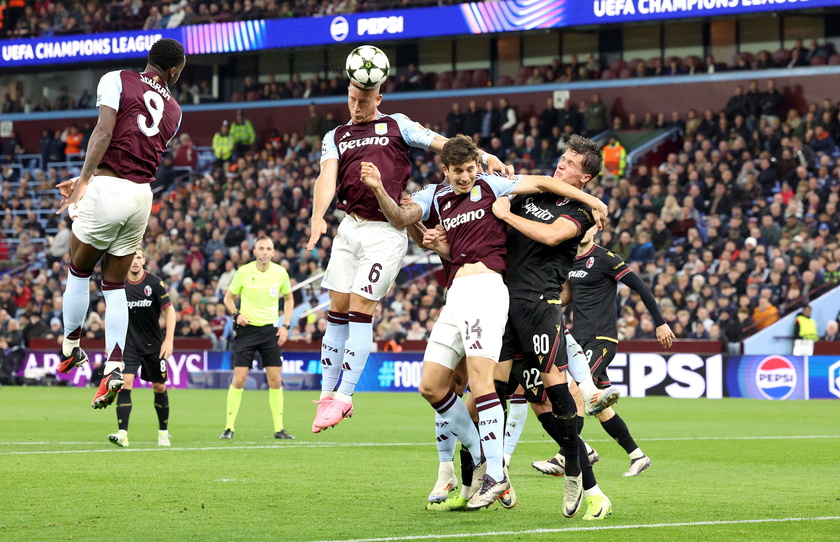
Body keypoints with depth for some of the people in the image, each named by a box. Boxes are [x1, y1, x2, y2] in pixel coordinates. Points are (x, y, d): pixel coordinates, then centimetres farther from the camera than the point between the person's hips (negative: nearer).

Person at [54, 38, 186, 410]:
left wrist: (84, 180, -13)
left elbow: (104, 132, -13)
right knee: (115, 285, 11)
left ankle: (70, 349, 22)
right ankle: (114, 369, 1)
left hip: (107, 189, -4)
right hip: (142, 196, 4)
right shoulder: (173, 111, 16)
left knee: (79, 271, 16)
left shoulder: (116, 81, 0)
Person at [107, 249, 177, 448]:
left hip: (154, 344, 0)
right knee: (125, 383, -17)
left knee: (159, 387, 8)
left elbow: (170, 311, -6)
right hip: (128, 343, 0)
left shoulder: (154, 283, -9)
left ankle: (163, 432, 27)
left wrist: (168, 340, -15)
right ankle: (122, 434, -22)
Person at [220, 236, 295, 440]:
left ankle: (279, 429, 6)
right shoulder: (243, 272, -6)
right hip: (247, 329, -2)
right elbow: (229, 297, 7)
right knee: (239, 379, -8)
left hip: (271, 331, 2)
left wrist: (286, 325, 4)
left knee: (275, 380, -2)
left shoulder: (280, 273, -1)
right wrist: (236, 314, -12)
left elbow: (289, 298, 15)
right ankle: (229, 427, 0)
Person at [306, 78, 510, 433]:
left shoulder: (396, 125, 9)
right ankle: (327, 394, 11)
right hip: (349, 228, 4)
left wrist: (483, 157, -15)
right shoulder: (336, 137, 16)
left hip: (386, 233, -4)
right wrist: (318, 217, -19)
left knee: (360, 311, -7)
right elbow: (327, 177, -1)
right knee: (337, 311, 4)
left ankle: (345, 396, -1)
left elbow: (441, 144, 2)